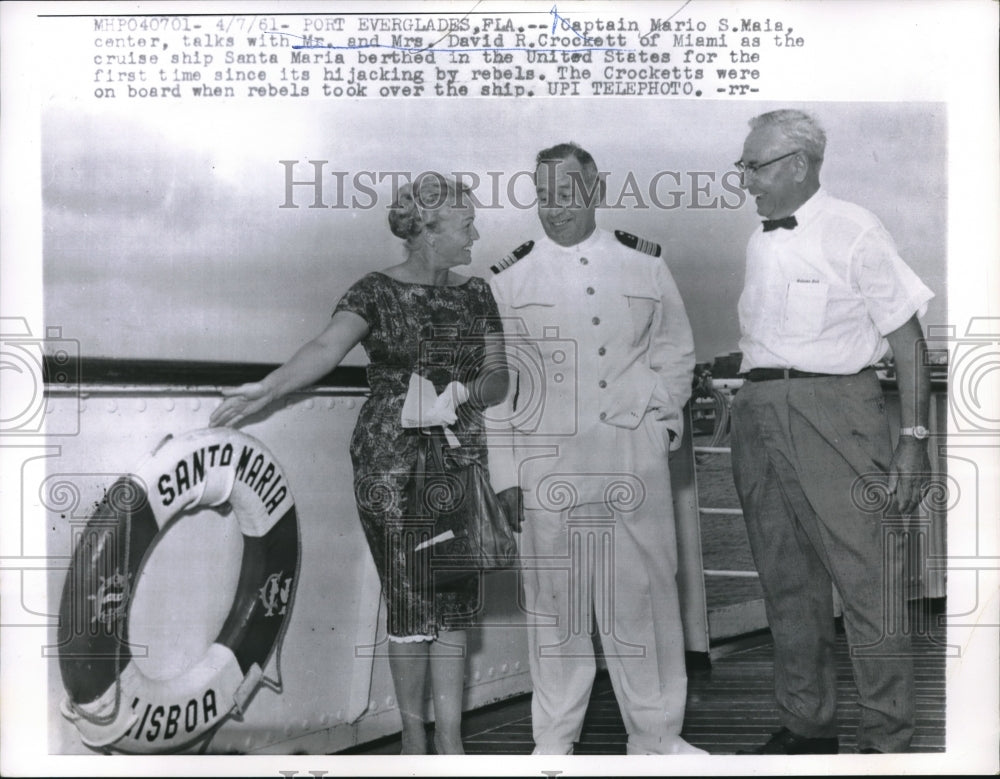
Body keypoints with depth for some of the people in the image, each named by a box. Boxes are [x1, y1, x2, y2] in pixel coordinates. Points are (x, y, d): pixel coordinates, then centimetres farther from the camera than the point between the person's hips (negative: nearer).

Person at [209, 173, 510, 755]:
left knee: (456, 600, 2)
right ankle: (414, 737, 13)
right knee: (410, 602, -1)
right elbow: (328, 347, -19)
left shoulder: (476, 295, 10)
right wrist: (268, 388, -35)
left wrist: (464, 393, -14)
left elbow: (499, 379, 8)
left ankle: (450, 739, 10)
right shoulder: (377, 292, -3)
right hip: (391, 466, -4)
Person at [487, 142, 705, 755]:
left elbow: (676, 351, 15)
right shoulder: (510, 276, 4)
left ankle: (655, 734, 21)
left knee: (645, 594, 5)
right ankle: (555, 739, 21)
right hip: (548, 463, -1)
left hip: (635, 457, 1)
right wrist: (503, 478, 1)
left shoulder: (644, 263, 8)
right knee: (554, 600, 5)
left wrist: (658, 416, 2)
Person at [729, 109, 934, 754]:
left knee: (867, 581, -5)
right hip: (760, 416, 7)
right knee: (788, 581, 12)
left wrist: (915, 440, -12)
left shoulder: (853, 231, -5)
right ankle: (807, 725, 26)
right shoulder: (760, 242, 14)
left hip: (834, 411, -7)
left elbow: (908, 341, -7)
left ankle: (889, 741, 8)